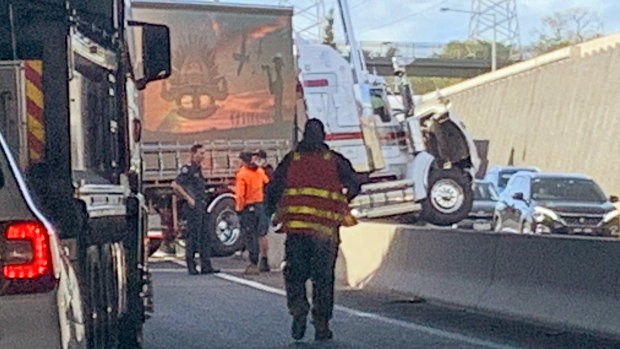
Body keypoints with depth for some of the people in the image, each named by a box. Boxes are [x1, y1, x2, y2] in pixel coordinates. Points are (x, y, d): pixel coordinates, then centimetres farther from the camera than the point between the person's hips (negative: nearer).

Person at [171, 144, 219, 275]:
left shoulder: (198, 169, 17)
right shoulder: (187, 169, -10)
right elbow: (175, 185, -19)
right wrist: (188, 199, -17)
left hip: (201, 208, 9)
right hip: (193, 209, -9)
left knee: (204, 237, 9)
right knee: (193, 237, -5)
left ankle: (206, 266, 12)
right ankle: (191, 267, -1)